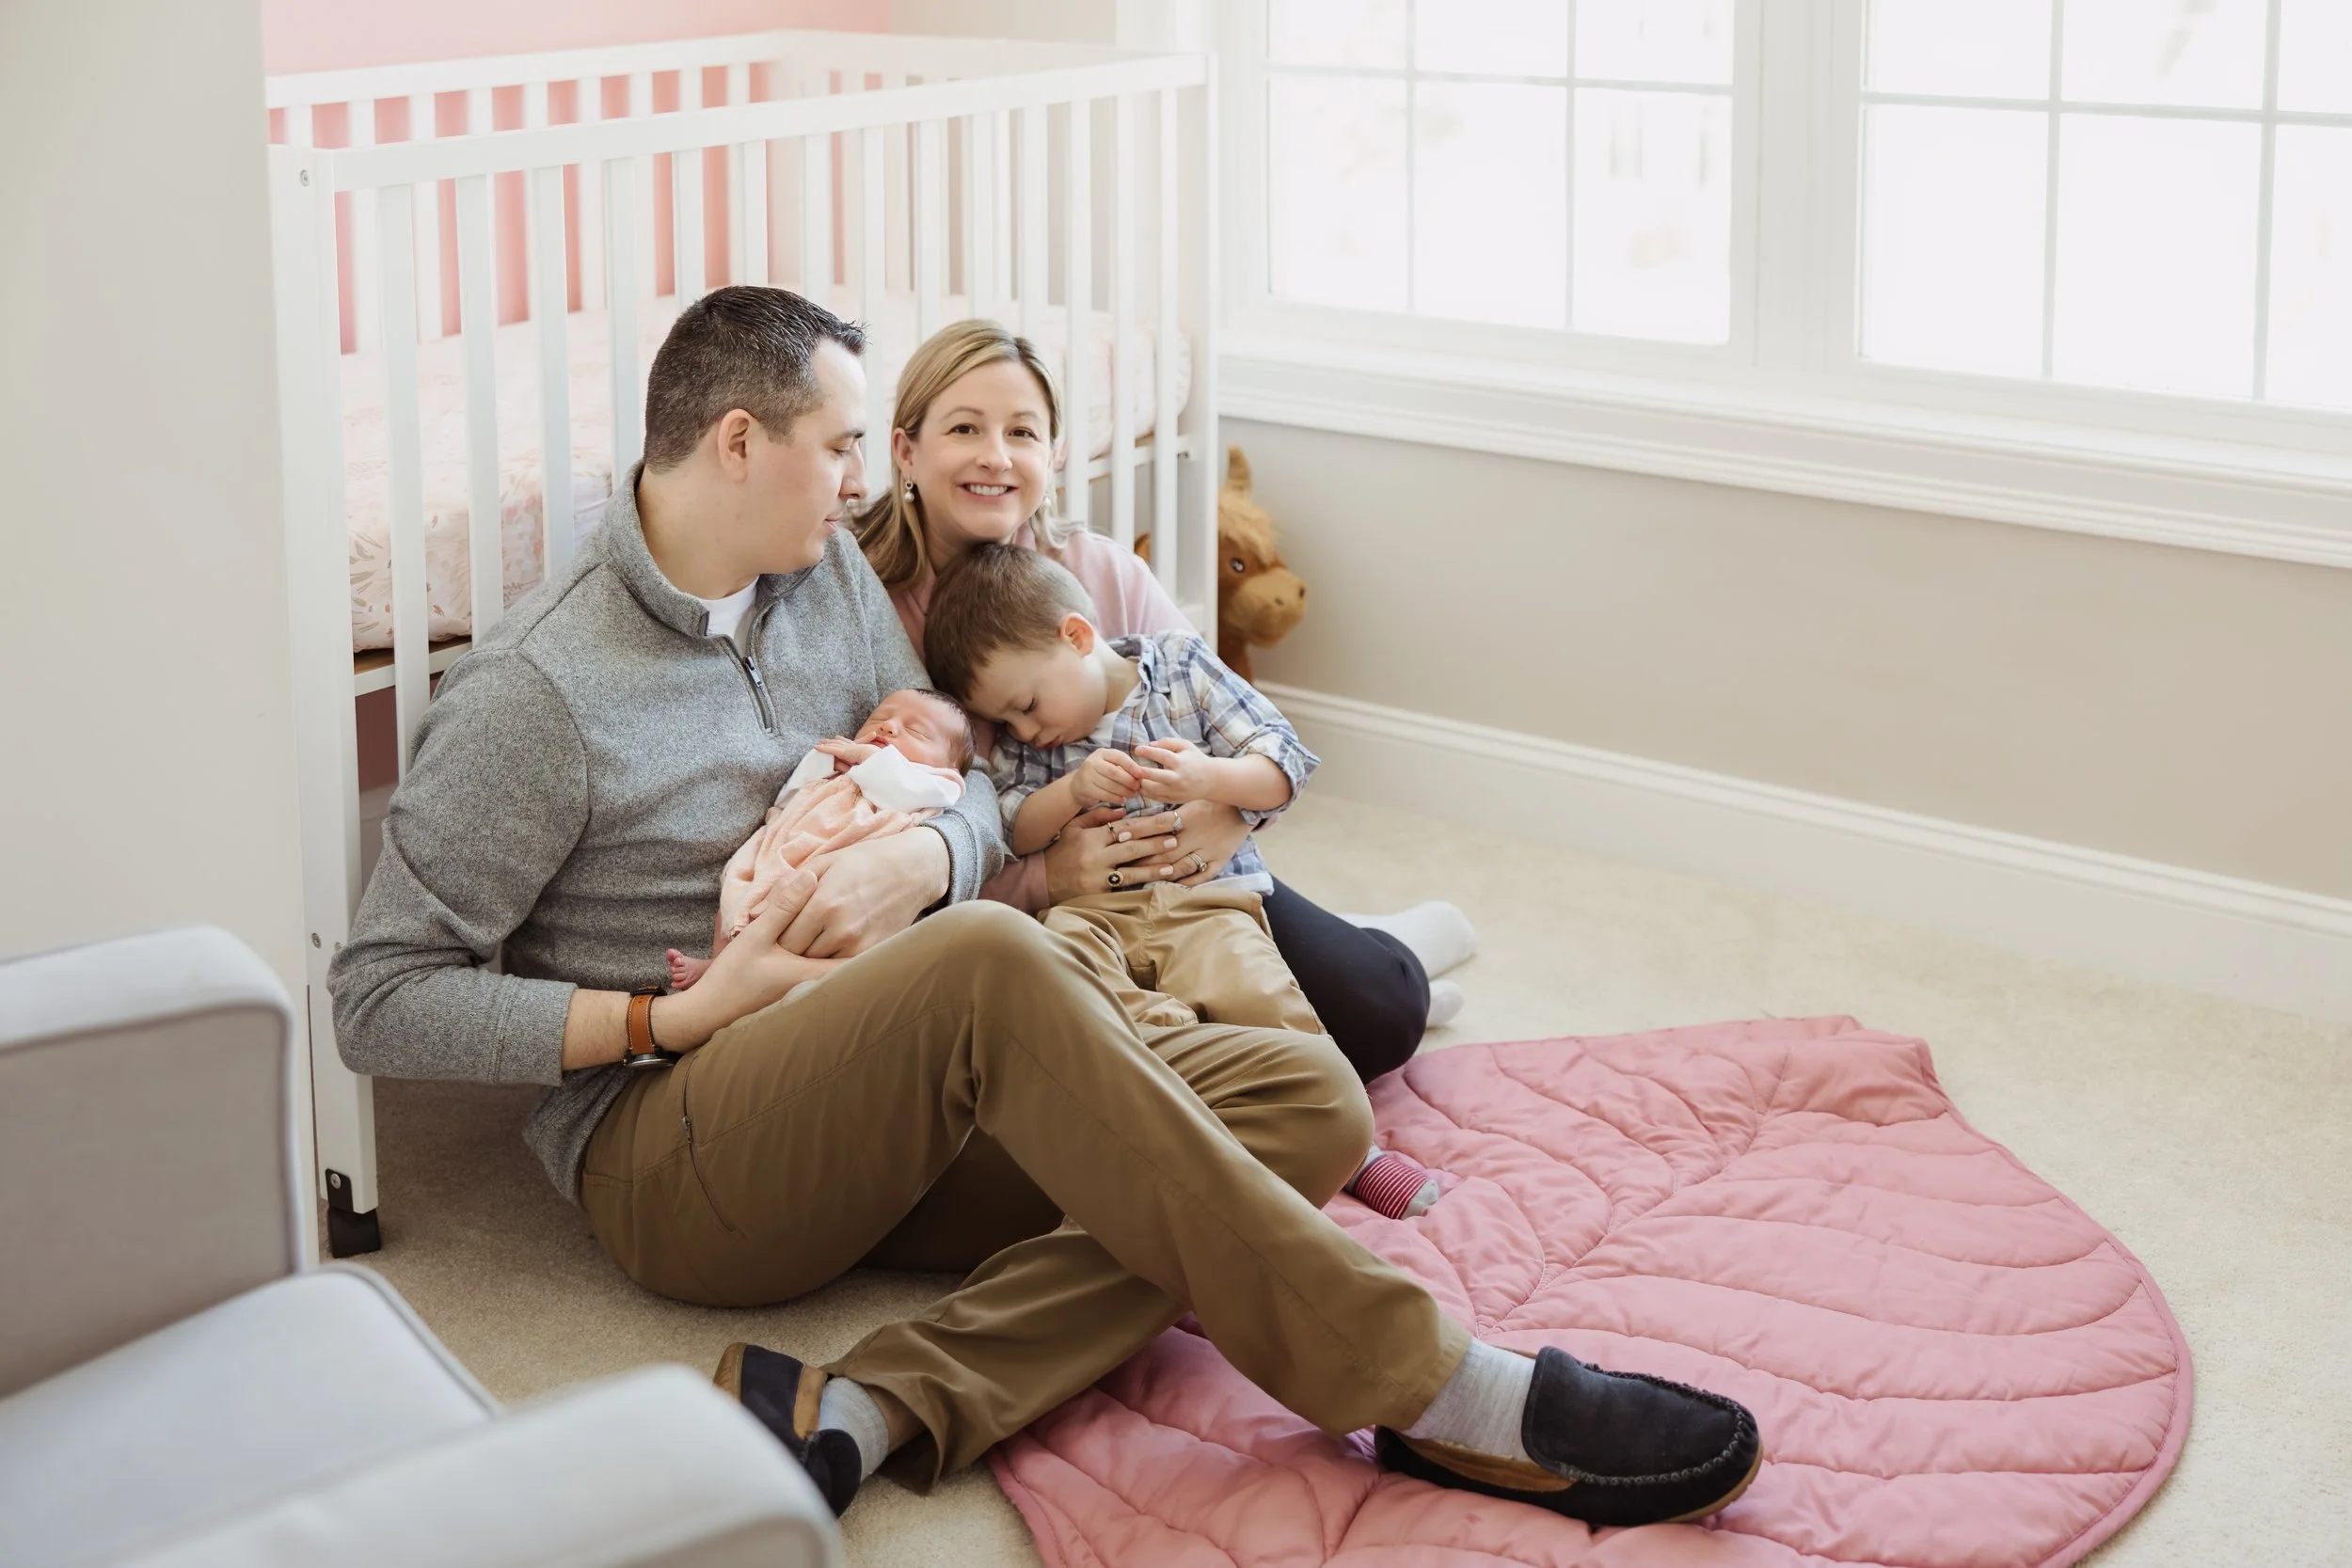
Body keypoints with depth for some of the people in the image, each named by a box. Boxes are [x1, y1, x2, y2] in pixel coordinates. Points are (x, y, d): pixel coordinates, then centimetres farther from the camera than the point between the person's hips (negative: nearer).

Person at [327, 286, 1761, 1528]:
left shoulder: (833, 577, 13)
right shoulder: (533, 694, -8)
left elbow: (971, 794, 17)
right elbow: (381, 1003, -8)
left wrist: (920, 859, -9)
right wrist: (677, 1016, -14)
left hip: (880, 1104, 8)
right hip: (672, 1160, -7)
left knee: (1304, 1101, -12)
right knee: (988, 962, -36)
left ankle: (870, 1410, -32)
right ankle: (1430, 1391, -34)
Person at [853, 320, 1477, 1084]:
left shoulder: (1103, 571, -3)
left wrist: (1232, 810, -21)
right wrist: (1042, 879, -28)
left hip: (1169, 874, 3)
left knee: (1377, 1016, -13)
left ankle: (1393, 954, 27)